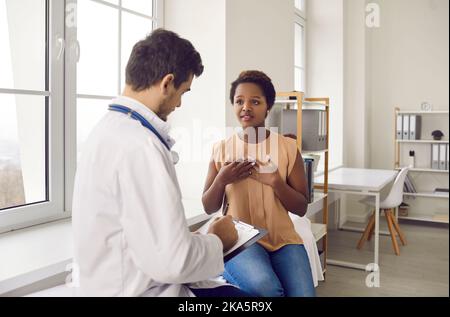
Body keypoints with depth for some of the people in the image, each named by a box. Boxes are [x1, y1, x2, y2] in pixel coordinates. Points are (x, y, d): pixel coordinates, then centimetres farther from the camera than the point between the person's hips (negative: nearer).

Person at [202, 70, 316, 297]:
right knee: (266, 287, -28)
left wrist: (275, 181, -14)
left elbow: (301, 208, 2)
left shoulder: (288, 147, 1)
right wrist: (221, 180, -11)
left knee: (302, 293, -20)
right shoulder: (222, 149, 4)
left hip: (282, 239, 2)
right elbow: (209, 208, 8)